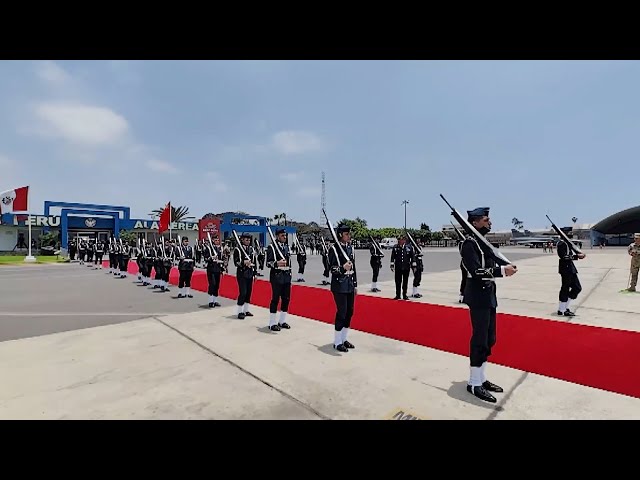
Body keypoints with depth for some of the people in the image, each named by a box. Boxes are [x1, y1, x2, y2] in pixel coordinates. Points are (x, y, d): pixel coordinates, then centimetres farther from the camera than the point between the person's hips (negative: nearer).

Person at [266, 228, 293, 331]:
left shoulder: (287, 247, 14)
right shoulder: (272, 247, -6)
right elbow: (268, 263, -10)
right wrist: (277, 263, -29)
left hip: (287, 277, 7)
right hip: (277, 277, -6)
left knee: (286, 299, 10)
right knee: (275, 299, -2)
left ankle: (282, 321, 24)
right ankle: (272, 323, 8)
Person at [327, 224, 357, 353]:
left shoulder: (350, 248, 11)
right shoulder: (334, 248, -9)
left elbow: (353, 267, 14)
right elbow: (332, 268, -11)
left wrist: (355, 284, 14)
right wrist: (343, 268, -29)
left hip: (350, 285, 7)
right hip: (339, 285, -7)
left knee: (349, 312, 11)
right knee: (342, 312, -4)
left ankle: (344, 339, 26)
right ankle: (337, 342, 10)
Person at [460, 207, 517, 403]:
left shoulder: (483, 241, 15)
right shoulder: (469, 243, -15)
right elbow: (476, 272, -24)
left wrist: (503, 268, 3)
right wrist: (502, 271, -25)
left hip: (489, 296, 10)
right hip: (478, 297, -10)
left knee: (489, 339, 15)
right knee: (480, 340, -3)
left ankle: (481, 378, 28)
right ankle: (474, 383, 10)